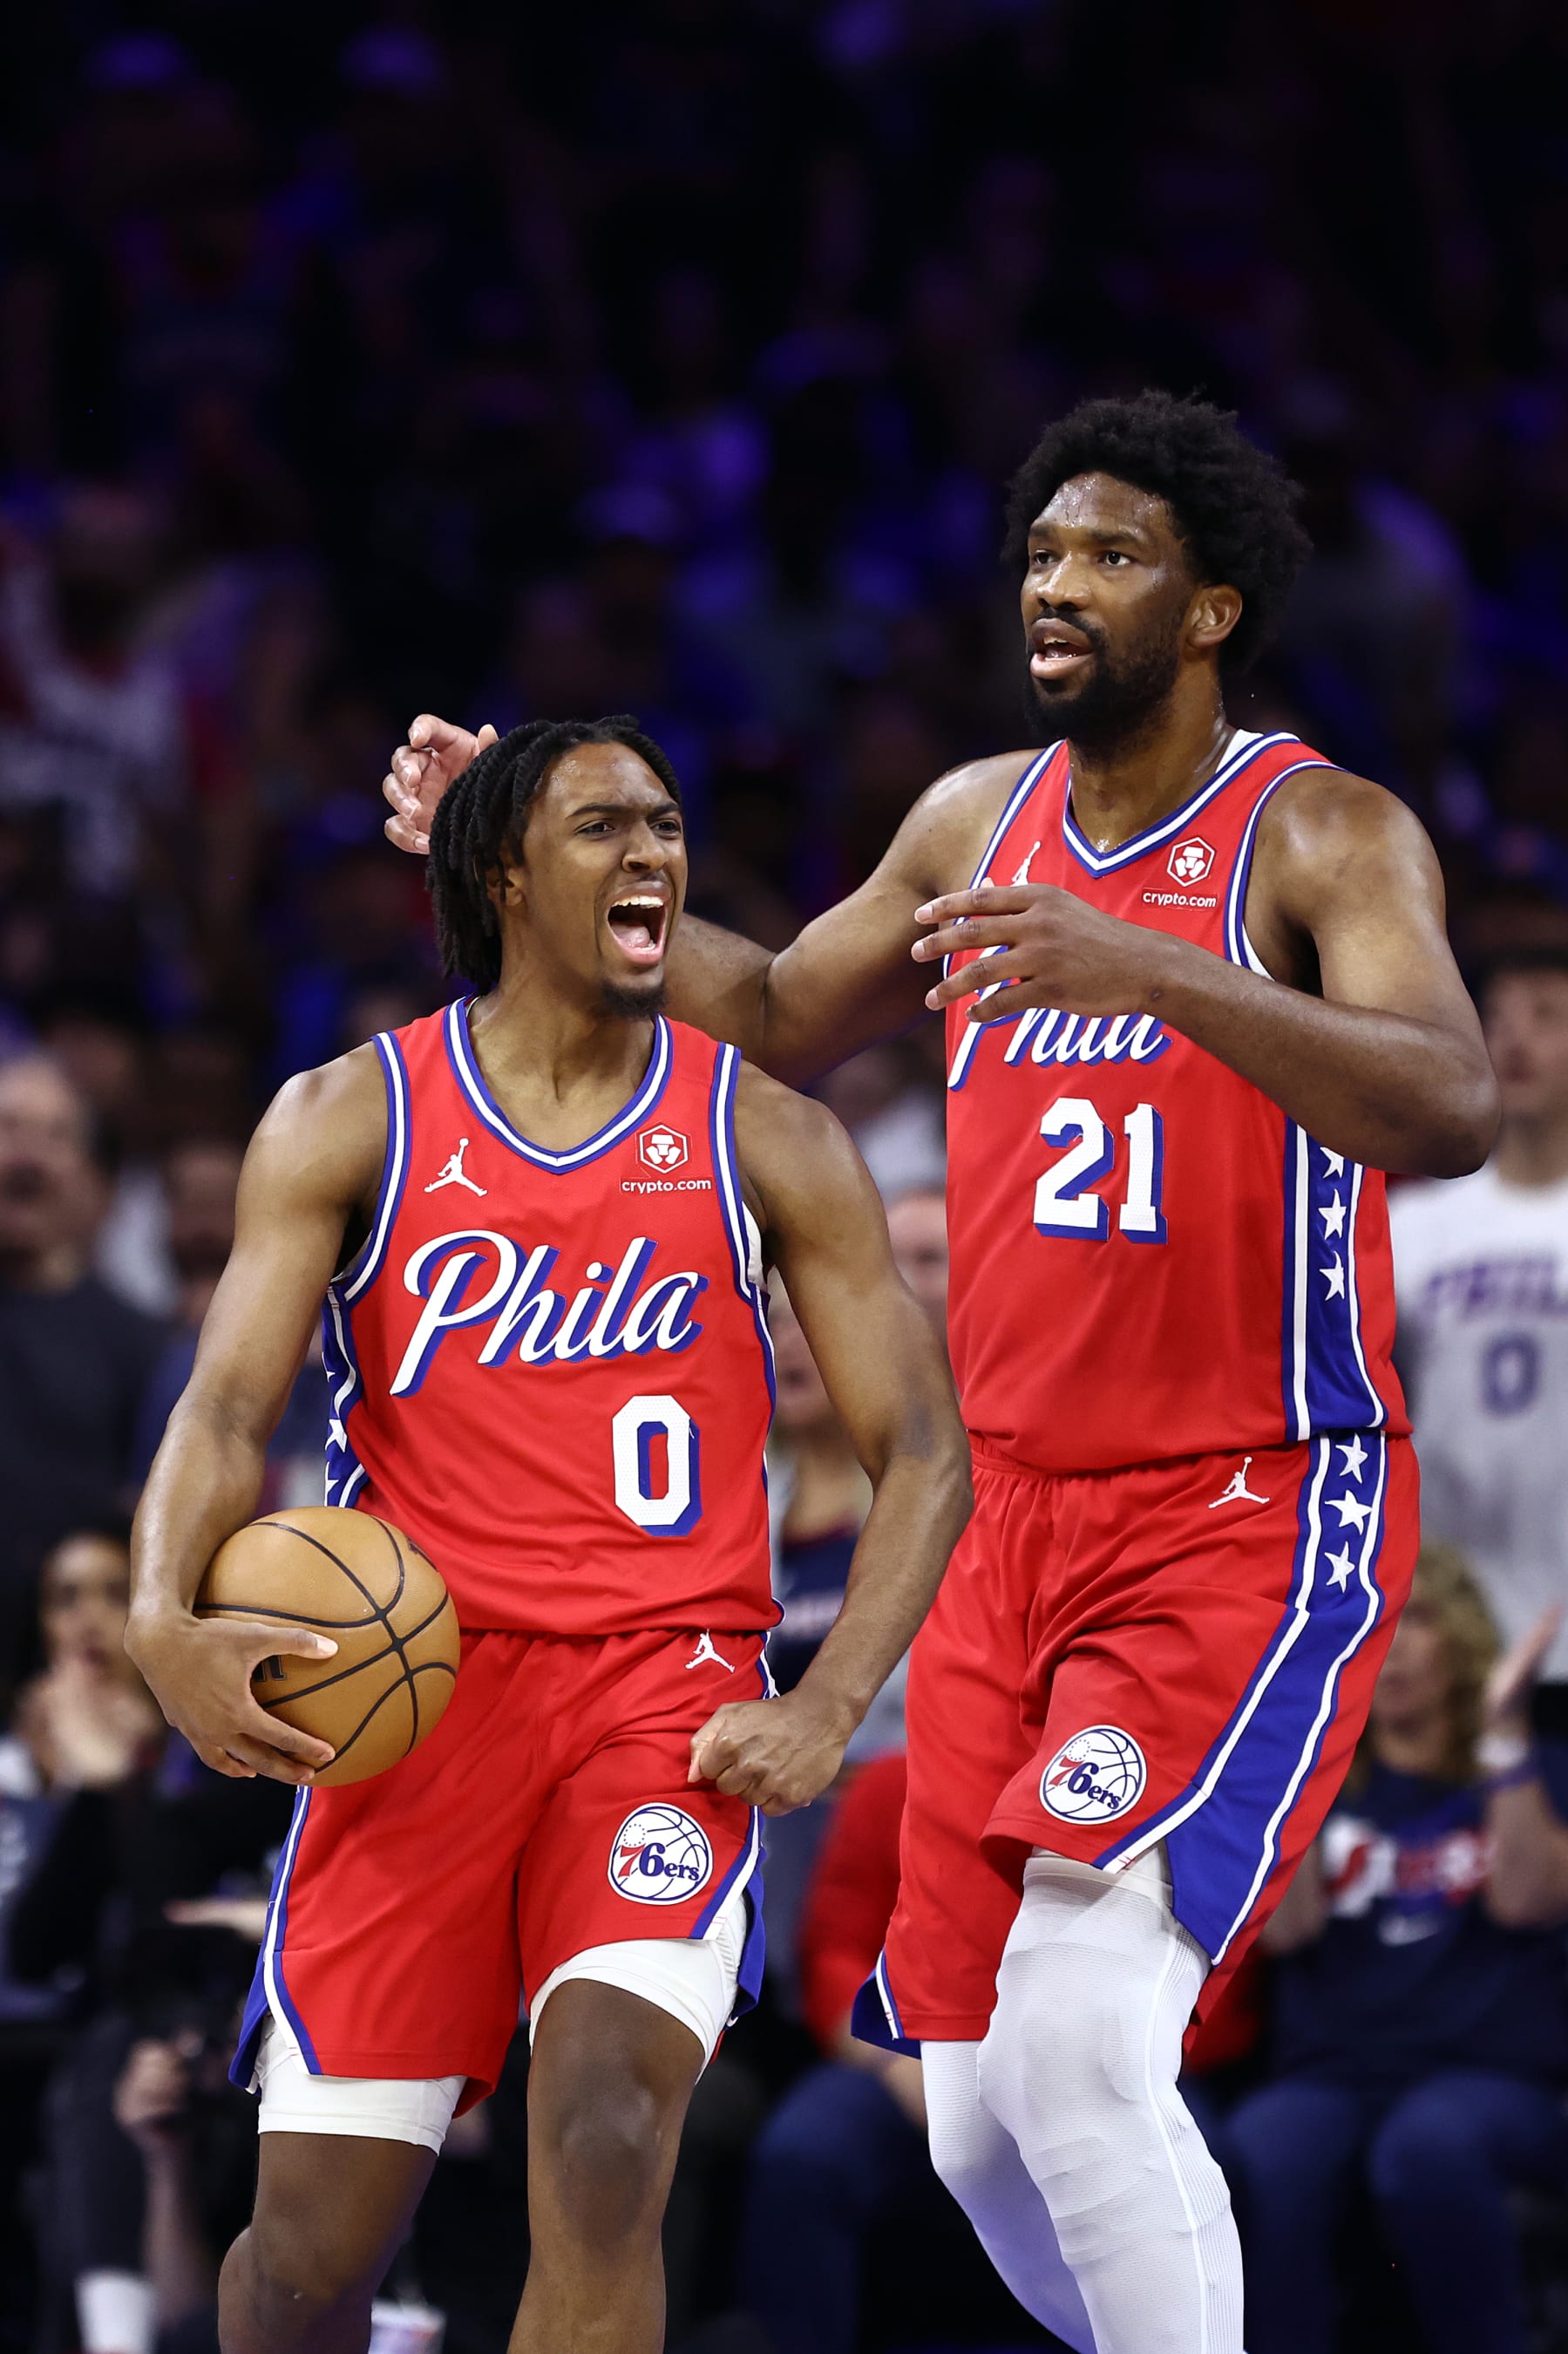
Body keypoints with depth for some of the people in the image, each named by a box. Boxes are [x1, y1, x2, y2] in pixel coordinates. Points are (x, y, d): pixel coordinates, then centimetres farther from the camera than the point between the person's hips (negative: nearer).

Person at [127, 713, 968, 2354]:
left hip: (665, 1694, 0)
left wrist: (828, 1708, -10)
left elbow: (922, 1451, 6)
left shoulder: (768, 1144, 6)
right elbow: (226, 1408, -3)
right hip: (413, 1691, 1)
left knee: (604, 2135, -26)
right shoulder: (350, 1122, 6)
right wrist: (167, 1621, -24)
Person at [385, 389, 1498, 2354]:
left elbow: (1451, 1110, -26)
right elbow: (783, 1024, 28)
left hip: (1249, 1525, -7)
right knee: (982, 2127, 5)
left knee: (1079, 2027, -24)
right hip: (1017, 1516, 7)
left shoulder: (1318, 832, -9)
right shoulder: (981, 819, 11)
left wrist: (1155, 974, -38)